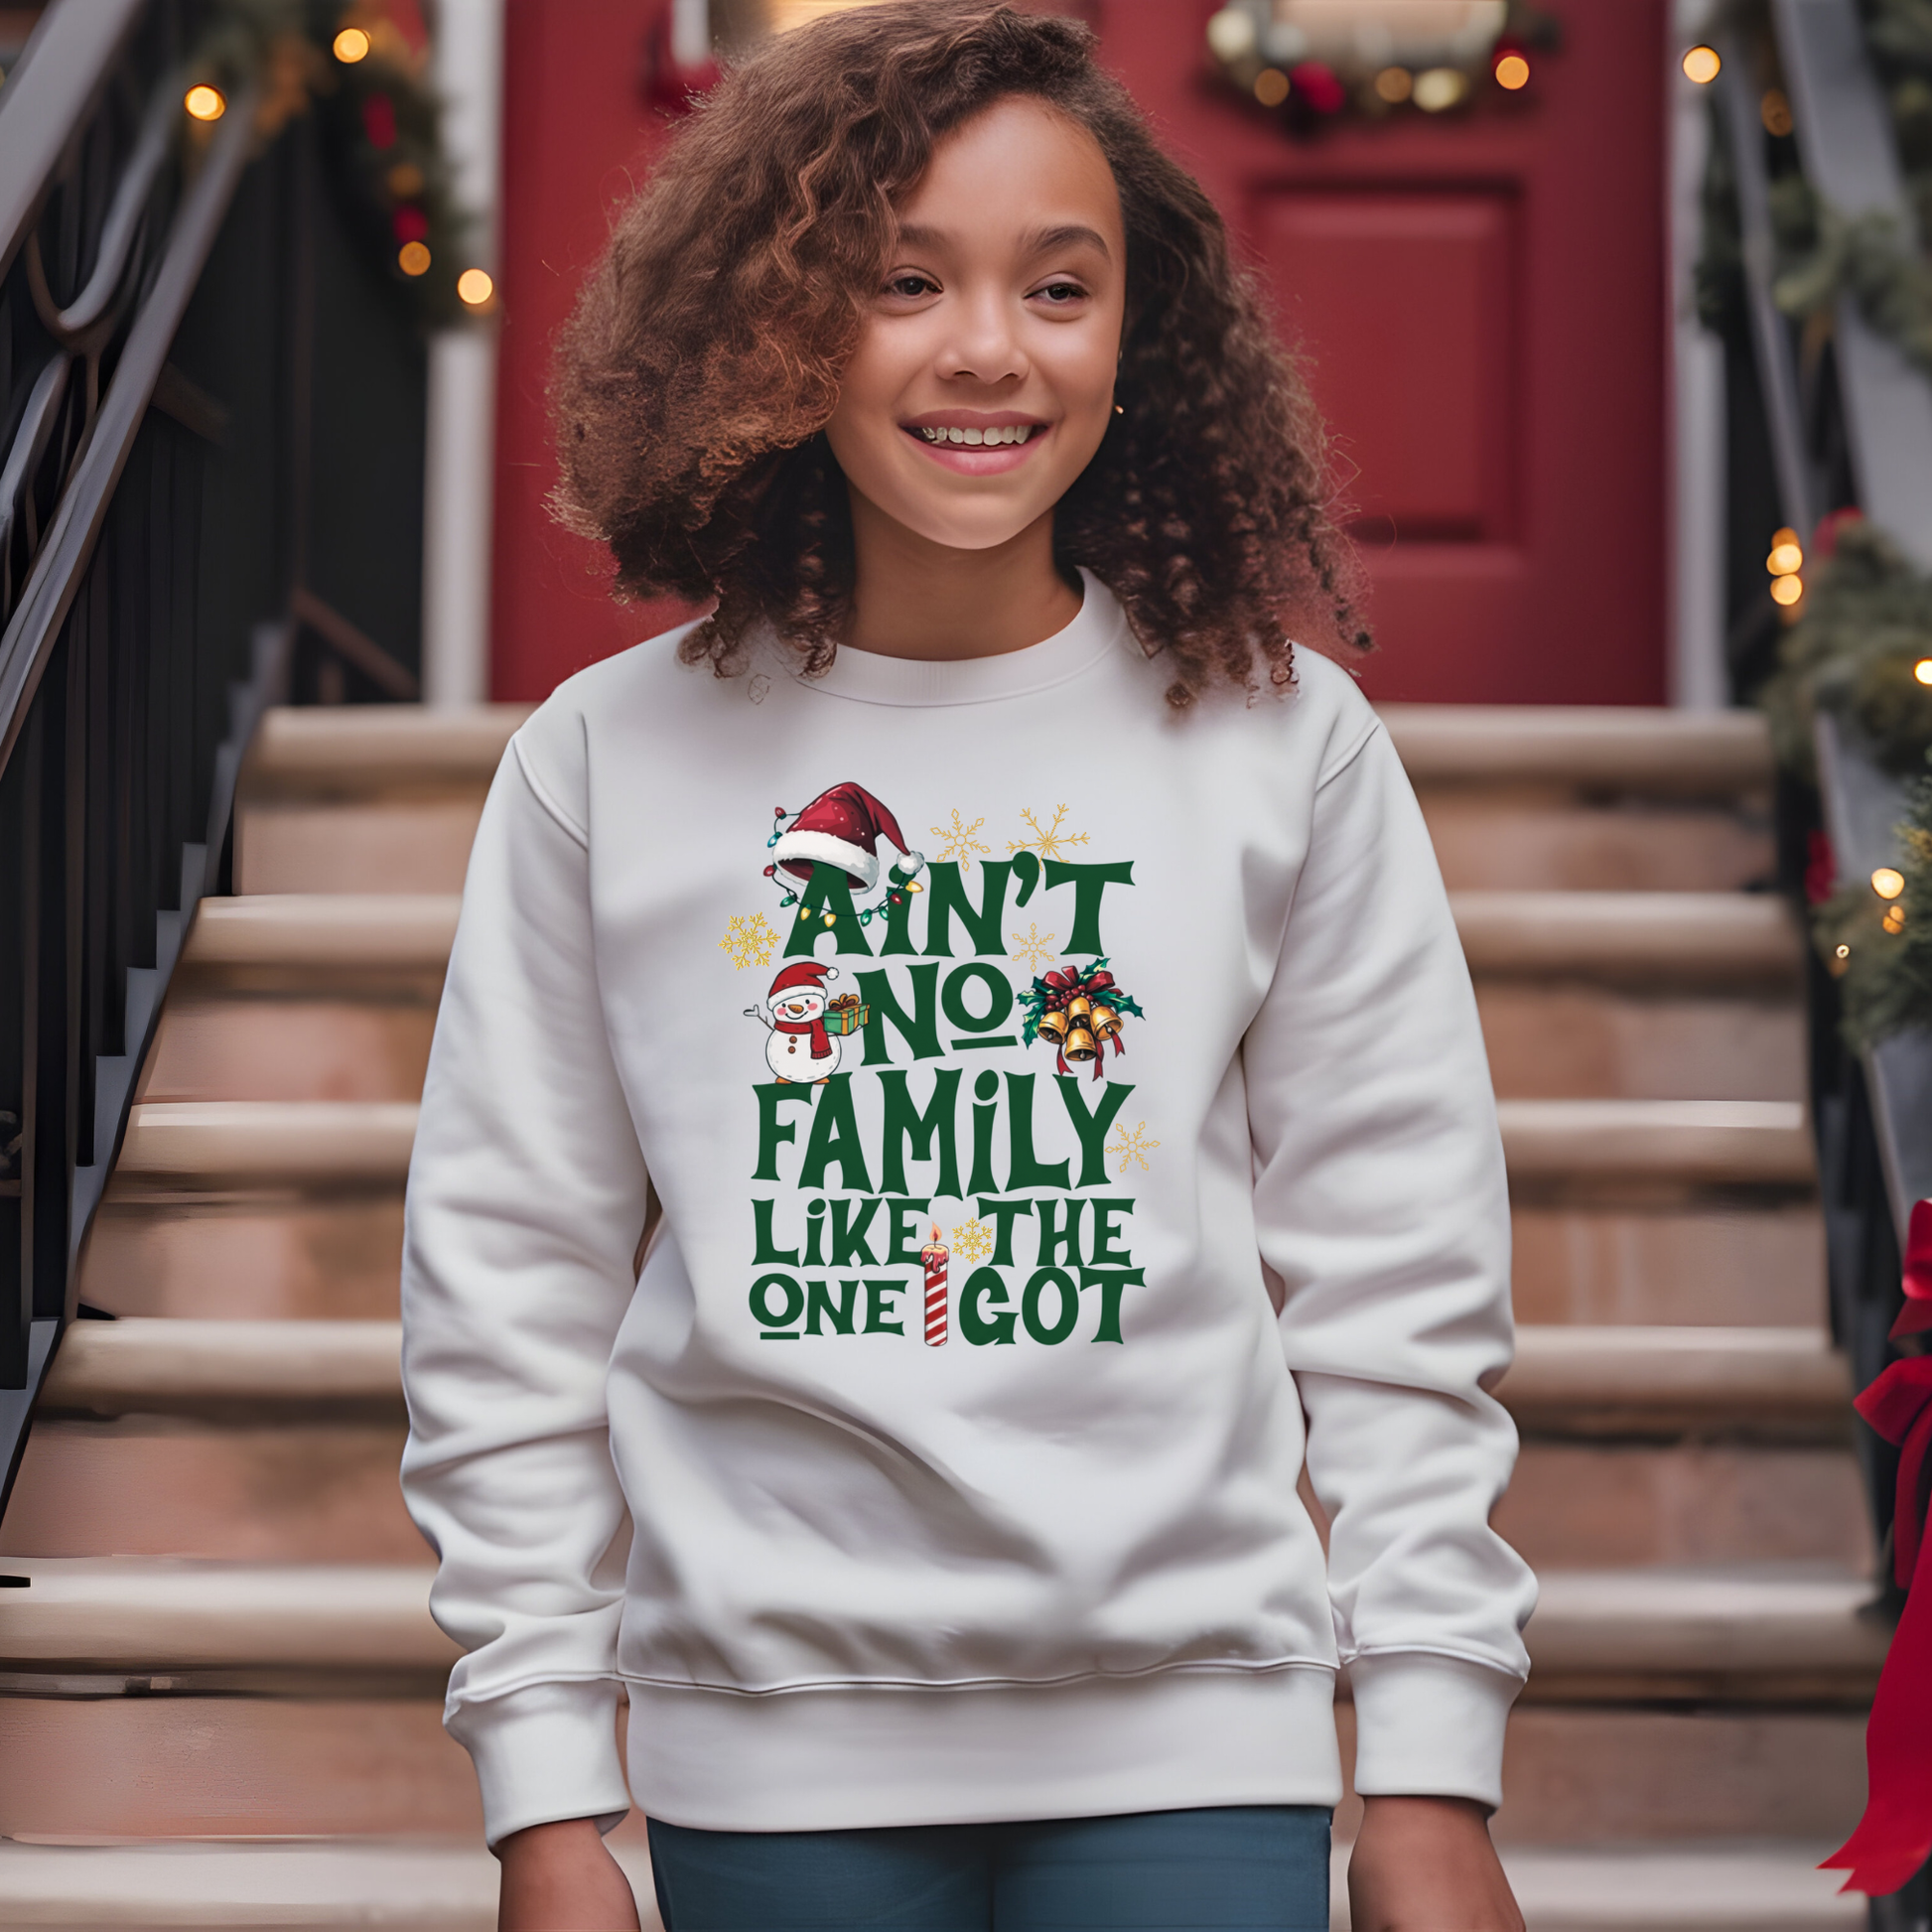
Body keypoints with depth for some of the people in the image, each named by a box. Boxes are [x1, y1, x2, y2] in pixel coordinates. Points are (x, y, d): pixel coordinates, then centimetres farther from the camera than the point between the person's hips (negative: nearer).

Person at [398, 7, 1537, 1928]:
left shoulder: (1281, 744, 1)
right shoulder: (610, 762, 1)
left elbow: (1395, 1291, 3)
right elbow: (509, 1299, 4)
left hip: (1190, 1736, 0)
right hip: (771, 1752, 0)